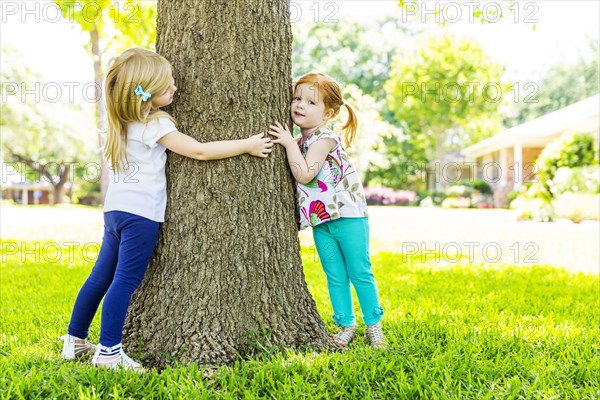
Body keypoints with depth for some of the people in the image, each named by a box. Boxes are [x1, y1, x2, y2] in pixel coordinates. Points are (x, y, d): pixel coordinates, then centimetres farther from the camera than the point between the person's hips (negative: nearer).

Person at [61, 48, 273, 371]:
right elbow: (200, 151, -14)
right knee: (125, 282, -6)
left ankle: (75, 341, 23)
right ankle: (108, 352, -4)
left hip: (115, 211, 9)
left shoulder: (124, 123, 13)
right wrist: (246, 145, -8)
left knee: (101, 276, 14)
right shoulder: (156, 125, -13)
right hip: (141, 214, -9)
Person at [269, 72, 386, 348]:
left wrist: (289, 143, -21)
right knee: (335, 276, 9)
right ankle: (346, 325, 19)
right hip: (320, 221, 7)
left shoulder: (324, 139, -15)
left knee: (360, 273, 1)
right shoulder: (299, 142, 11)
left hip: (347, 215, -7)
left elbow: (304, 174, -25)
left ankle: (373, 325, 13)